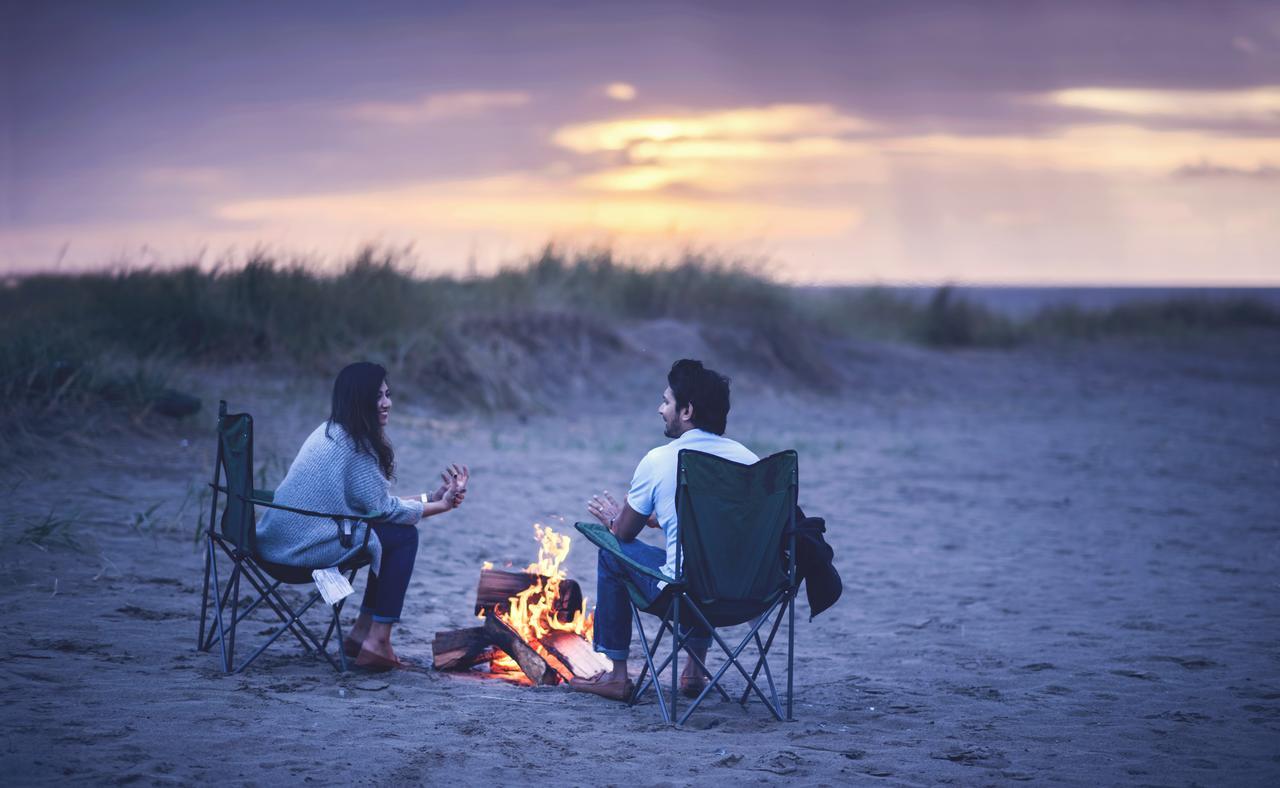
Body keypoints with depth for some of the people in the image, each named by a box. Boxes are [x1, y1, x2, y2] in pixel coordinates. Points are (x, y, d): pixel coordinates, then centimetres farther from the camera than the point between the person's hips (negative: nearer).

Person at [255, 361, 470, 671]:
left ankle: (362, 632, 20)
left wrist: (433, 497, 12)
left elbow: (374, 502, 18)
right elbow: (383, 509, -11)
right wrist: (442, 506, 0)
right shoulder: (353, 444, -13)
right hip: (306, 545, -10)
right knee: (404, 536, -3)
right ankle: (377, 642, -4)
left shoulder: (332, 433, 17)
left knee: (390, 536, 19)